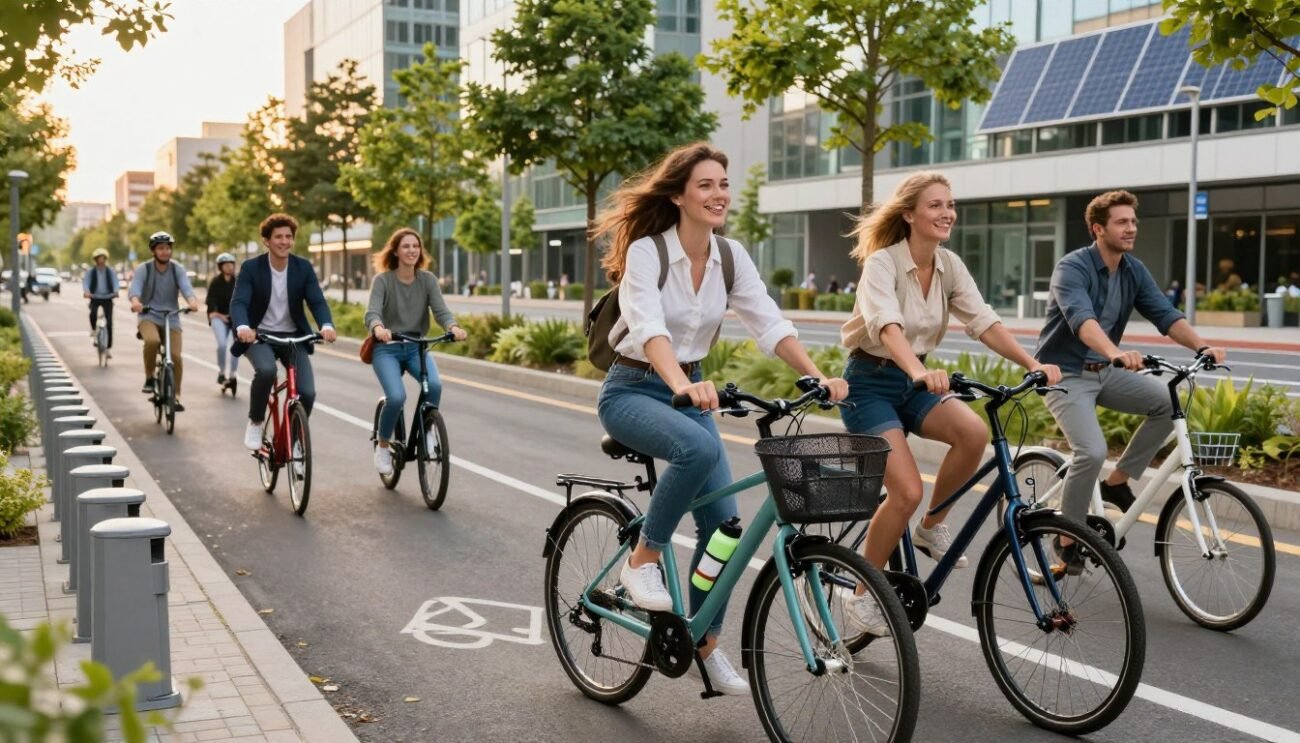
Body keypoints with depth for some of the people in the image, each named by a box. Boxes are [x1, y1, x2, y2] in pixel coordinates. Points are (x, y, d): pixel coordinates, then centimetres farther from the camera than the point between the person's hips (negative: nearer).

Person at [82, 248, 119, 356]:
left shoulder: (111, 272, 2)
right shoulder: (90, 272, 2)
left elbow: (115, 282, -12)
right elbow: (86, 282, -12)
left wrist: (115, 292, -34)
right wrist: (86, 292, -34)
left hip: (107, 298, 0)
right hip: (95, 298, 0)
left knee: (109, 322, -7)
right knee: (93, 313, -30)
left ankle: (109, 347, 0)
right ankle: (93, 329, 3)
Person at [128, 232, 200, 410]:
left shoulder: (177, 270, 0)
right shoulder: (143, 269, -4)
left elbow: (186, 287, -19)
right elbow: (134, 287, -21)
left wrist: (192, 300, -42)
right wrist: (135, 301, -45)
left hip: (171, 319, 2)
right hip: (149, 317, -2)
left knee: (176, 356, -12)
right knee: (152, 341, -34)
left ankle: (176, 396, 5)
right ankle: (149, 378, -11)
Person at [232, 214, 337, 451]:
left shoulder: (304, 267, -4)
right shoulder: (250, 268, -10)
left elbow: (317, 301, -12)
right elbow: (238, 302, -21)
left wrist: (327, 325, -35)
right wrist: (243, 327, -45)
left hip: (293, 336, 2)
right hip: (260, 334, -2)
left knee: (307, 392, -16)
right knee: (266, 370, -35)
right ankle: (255, 423, -9)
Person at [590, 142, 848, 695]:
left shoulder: (731, 255, -1)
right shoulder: (646, 250, -18)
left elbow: (770, 323, -8)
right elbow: (649, 327, -33)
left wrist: (817, 376, -23)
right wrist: (682, 385, -51)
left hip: (690, 390, 6)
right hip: (632, 390, -6)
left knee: (723, 520, -5)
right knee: (699, 448, -37)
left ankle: (706, 643, 13)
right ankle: (642, 561, -15)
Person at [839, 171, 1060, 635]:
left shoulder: (949, 265, 1)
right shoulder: (882, 262, -18)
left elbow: (984, 321, -7)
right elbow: (887, 325, -35)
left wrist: (1032, 364, -23)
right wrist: (919, 370, -54)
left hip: (914, 381, 6)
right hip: (870, 382, -6)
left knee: (974, 432, -25)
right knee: (908, 492, -19)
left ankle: (931, 528, 0)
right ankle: (863, 595, 2)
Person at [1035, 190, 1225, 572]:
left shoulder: (1135, 271, 3)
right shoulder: (1072, 267, -19)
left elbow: (1166, 315, -6)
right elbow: (1081, 319, -36)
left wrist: (1202, 346, -24)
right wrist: (1115, 352, -54)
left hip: (1105, 371, 7)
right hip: (1065, 373, -7)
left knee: (1169, 401, -14)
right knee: (1092, 452, -24)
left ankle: (1118, 481, 3)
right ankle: (1067, 538, -2)